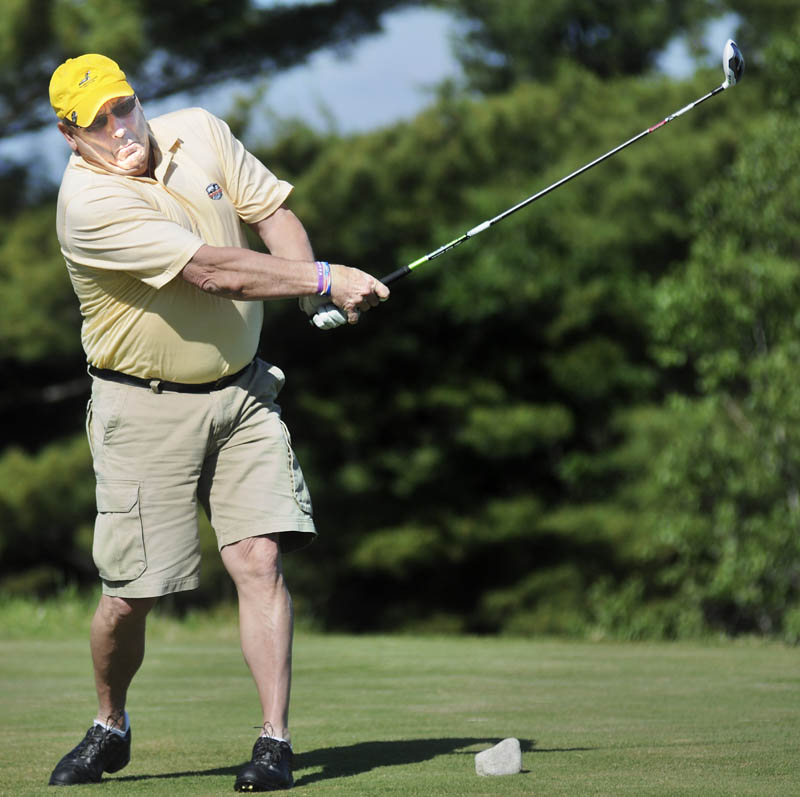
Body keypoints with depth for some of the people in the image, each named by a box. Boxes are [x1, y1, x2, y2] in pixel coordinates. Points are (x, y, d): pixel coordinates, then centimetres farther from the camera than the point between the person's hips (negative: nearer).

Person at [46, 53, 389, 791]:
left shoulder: (199, 133, 1)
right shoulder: (88, 203, -20)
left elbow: (272, 211, 8)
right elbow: (209, 271, -26)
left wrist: (318, 292, -11)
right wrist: (322, 280, -27)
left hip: (242, 392, 4)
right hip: (145, 409, -4)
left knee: (261, 558, -12)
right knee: (130, 592, 0)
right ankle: (110, 728, 27)